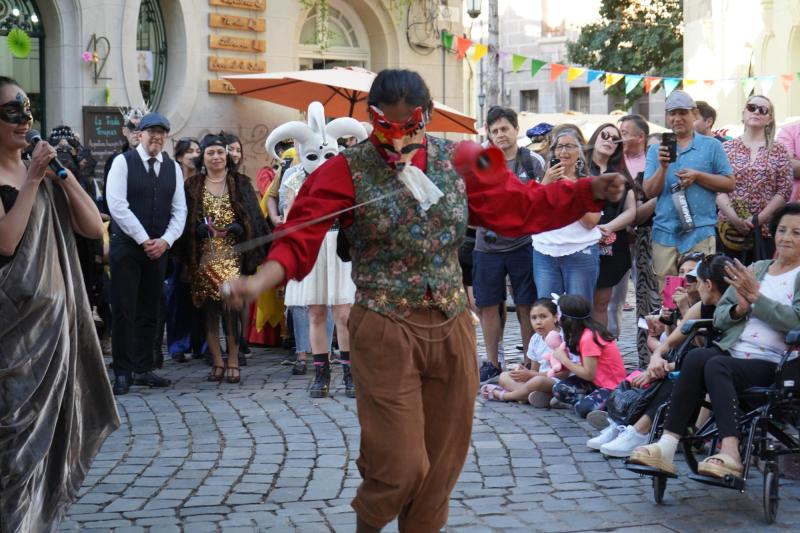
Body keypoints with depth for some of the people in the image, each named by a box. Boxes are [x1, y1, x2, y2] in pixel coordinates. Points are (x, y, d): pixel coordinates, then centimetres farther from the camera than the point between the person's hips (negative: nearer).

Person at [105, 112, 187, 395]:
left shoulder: (173, 168, 9)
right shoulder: (123, 162, -5)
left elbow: (179, 210, 8)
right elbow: (117, 206, -13)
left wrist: (165, 240, -8)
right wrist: (144, 240, -14)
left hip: (158, 249, 5)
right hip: (126, 247, -4)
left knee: (149, 311, 9)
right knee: (124, 310, -3)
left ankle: (143, 369, 17)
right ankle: (123, 372, 2)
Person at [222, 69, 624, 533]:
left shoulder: (458, 160, 3)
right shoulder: (348, 171, -7)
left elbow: (522, 205, 4)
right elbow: (300, 240, -14)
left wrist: (592, 191, -8)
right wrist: (259, 283, -32)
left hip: (452, 329, 4)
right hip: (385, 332, -4)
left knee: (442, 462, 13)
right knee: (400, 465, -3)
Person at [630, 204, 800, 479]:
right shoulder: (755, 269, 23)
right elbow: (719, 316, 19)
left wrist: (756, 296, -10)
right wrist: (739, 309, -2)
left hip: (770, 363, -5)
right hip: (731, 351, 5)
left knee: (716, 365, -33)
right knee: (696, 356, -29)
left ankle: (730, 454, -42)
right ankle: (668, 444, -34)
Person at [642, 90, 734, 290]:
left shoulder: (712, 146, 6)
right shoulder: (656, 150, 12)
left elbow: (729, 184, 3)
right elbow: (650, 192, 5)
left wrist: (697, 176, -10)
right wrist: (663, 167, -12)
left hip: (700, 231, -2)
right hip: (664, 232, 2)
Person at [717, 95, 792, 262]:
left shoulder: (778, 151, 8)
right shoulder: (727, 148, 9)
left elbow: (784, 191, 1)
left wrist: (759, 219, -11)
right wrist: (735, 219, -13)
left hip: (766, 229, 0)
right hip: (729, 229, 0)